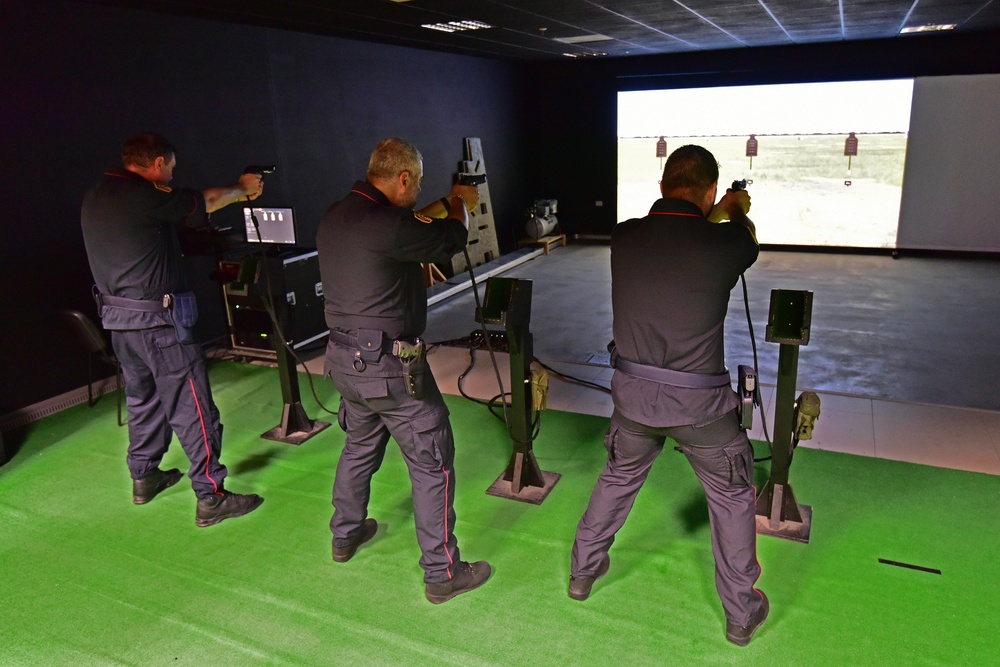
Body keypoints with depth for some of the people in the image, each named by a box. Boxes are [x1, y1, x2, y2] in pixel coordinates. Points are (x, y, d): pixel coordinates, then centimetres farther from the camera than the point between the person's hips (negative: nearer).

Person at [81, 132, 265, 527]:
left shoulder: (96, 196, 10)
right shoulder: (143, 195, -17)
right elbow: (204, 202, -8)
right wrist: (242, 189, 11)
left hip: (118, 317, 9)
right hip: (157, 319, -9)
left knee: (143, 397, 22)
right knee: (192, 408, -3)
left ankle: (144, 478, 36)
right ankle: (211, 498, 3)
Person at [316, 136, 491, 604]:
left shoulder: (335, 217, 5)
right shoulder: (384, 225, -23)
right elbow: (452, 239, -9)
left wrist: (446, 204, 25)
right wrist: (457, 205, 11)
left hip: (345, 359, 9)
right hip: (389, 366, -9)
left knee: (360, 446, 27)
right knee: (433, 464, 3)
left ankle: (345, 535, 45)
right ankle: (441, 574, 13)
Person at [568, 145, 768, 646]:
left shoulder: (624, 237, -8)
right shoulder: (722, 243, -17)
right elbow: (748, 239, 9)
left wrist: (717, 214, 30)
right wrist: (737, 210, 32)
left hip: (633, 393, 3)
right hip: (698, 400, -3)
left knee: (618, 478, 26)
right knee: (731, 497, 19)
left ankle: (584, 571, 41)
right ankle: (741, 614, 31)